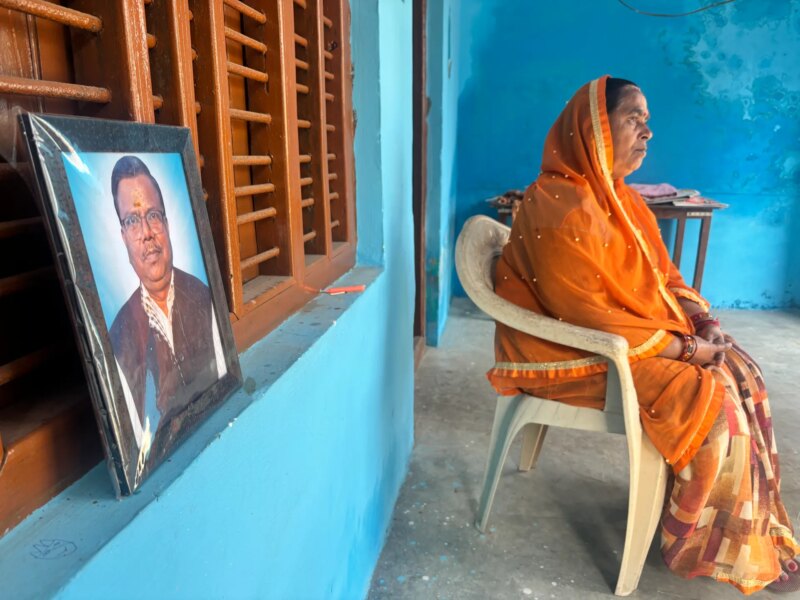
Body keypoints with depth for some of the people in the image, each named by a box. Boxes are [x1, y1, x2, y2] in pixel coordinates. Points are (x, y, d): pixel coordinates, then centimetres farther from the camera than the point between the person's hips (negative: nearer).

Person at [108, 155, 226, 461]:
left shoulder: (201, 295, 3)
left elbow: (220, 379, 7)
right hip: (158, 455, -2)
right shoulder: (121, 334, -4)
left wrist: (172, 402, -6)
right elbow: (140, 439, -3)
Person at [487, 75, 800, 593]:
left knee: (742, 374, 1)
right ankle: (712, 545, 7)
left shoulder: (620, 198, 8)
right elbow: (587, 314, -25)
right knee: (712, 402, -16)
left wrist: (702, 318, -3)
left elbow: (663, 274, 15)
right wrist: (682, 347, -19)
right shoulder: (561, 210, -23)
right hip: (589, 354, -9)